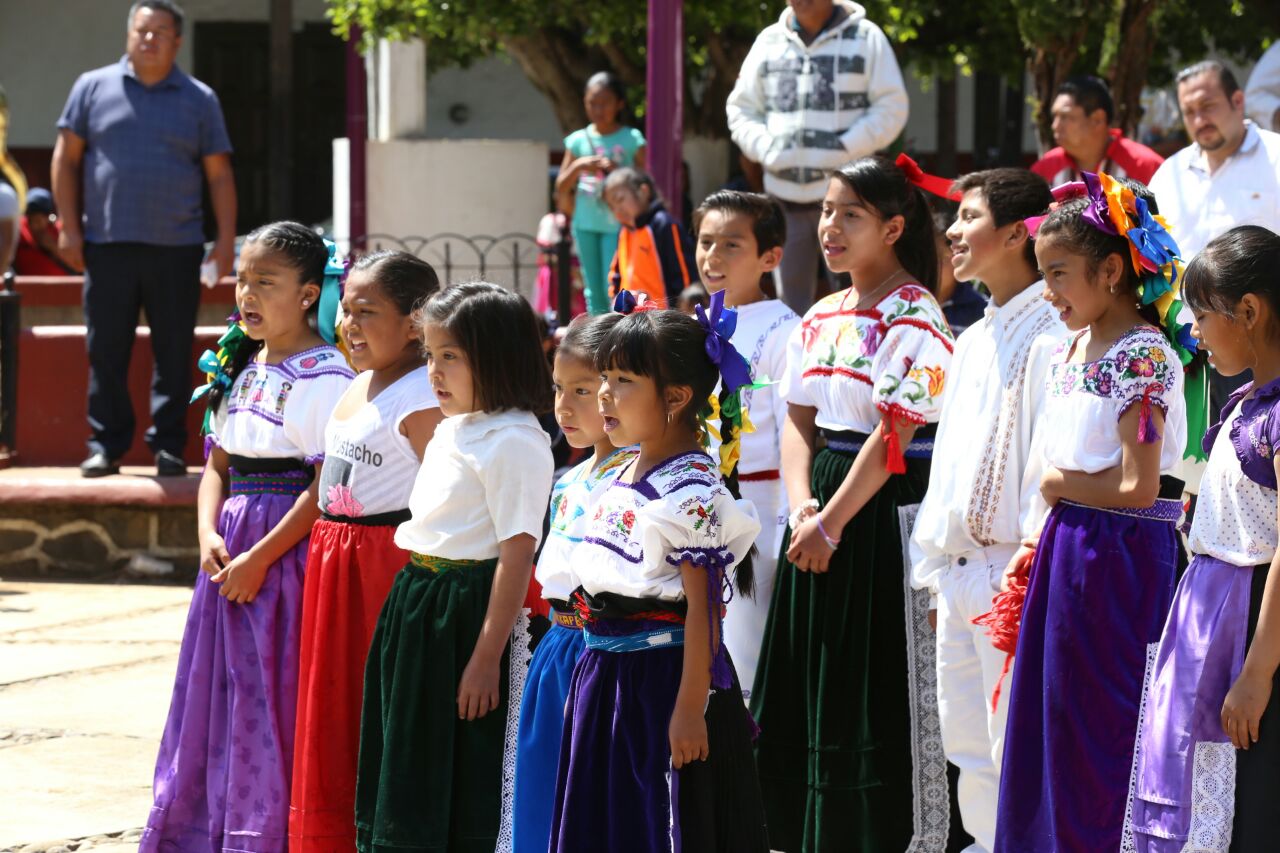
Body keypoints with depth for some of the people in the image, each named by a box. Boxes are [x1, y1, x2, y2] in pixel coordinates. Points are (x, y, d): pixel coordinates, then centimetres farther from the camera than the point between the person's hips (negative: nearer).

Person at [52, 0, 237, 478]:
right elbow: (66, 159, 8)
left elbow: (219, 174, 8)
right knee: (106, 353, 1)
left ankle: (168, 448, 9)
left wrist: (226, 238, -2)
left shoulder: (199, 100, 9)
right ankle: (106, 445, 8)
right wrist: (70, 227, 0)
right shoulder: (94, 88, 8)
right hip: (107, 243, 0)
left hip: (177, 248, 0)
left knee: (174, 355, 2)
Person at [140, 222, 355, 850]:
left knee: (273, 698, -5)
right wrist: (209, 535, -2)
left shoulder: (323, 375, -12)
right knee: (220, 694, 12)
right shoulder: (241, 368, 13)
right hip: (232, 547, 8)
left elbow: (327, 486, -17)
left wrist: (260, 557, -17)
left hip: (288, 549, -8)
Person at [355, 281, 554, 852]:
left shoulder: (514, 442, -15)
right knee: (413, 773, 13)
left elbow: (516, 555, -19)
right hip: (416, 610, 9)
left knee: (468, 783, -3)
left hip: (469, 616, -9)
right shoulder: (448, 430, 14)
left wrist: (487, 657, -22)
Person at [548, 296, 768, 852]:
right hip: (605, 680, 9)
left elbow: (702, 604, -19)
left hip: (665, 677, -9)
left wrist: (690, 707, -22)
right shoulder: (622, 480, 11)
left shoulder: (691, 492, -16)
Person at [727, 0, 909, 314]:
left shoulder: (866, 38, 1)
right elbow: (741, 109, 15)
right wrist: (766, 148, -3)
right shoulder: (769, 41, 11)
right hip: (784, 192, 4)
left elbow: (891, 108, -1)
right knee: (790, 301, 7)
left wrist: (844, 148, -12)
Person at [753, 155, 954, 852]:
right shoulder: (821, 319, 13)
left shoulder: (911, 317, -11)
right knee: (803, 687, 10)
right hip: (823, 512, 8)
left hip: (885, 509, -8)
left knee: (866, 695, -5)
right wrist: (802, 505, -7)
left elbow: (892, 436, -16)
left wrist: (831, 524, -17)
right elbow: (799, 421, 10)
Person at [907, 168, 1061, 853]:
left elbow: (1051, 466, -18)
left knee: (1015, 744, -7)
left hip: (1010, 574, -9)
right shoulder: (972, 342, 16)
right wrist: (935, 575, 19)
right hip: (959, 573, 9)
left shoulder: (1048, 336, -14)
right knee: (965, 742, 14)